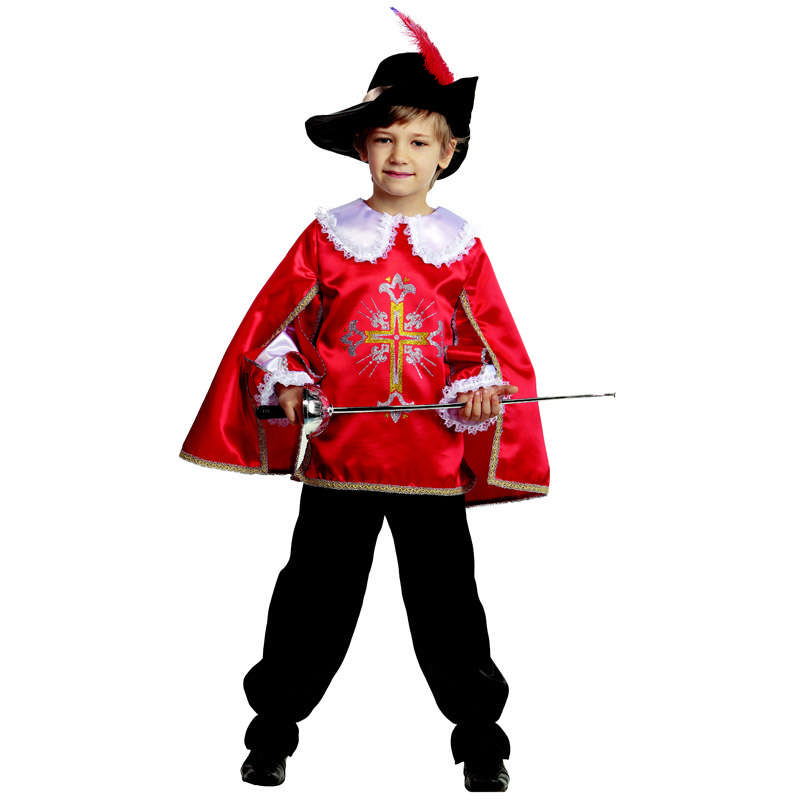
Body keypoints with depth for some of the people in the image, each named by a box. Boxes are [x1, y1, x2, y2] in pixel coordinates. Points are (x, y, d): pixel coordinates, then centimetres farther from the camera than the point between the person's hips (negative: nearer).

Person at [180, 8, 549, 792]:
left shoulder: (460, 247, 4)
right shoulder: (328, 236, 2)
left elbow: (489, 345, 7)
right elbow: (275, 326, 6)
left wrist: (478, 395, -12)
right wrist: (285, 386, -9)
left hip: (434, 456, 0)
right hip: (337, 453, 0)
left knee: (447, 602, 7)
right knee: (315, 598, 8)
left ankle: (480, 736, 22)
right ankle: (274, 726, 24)